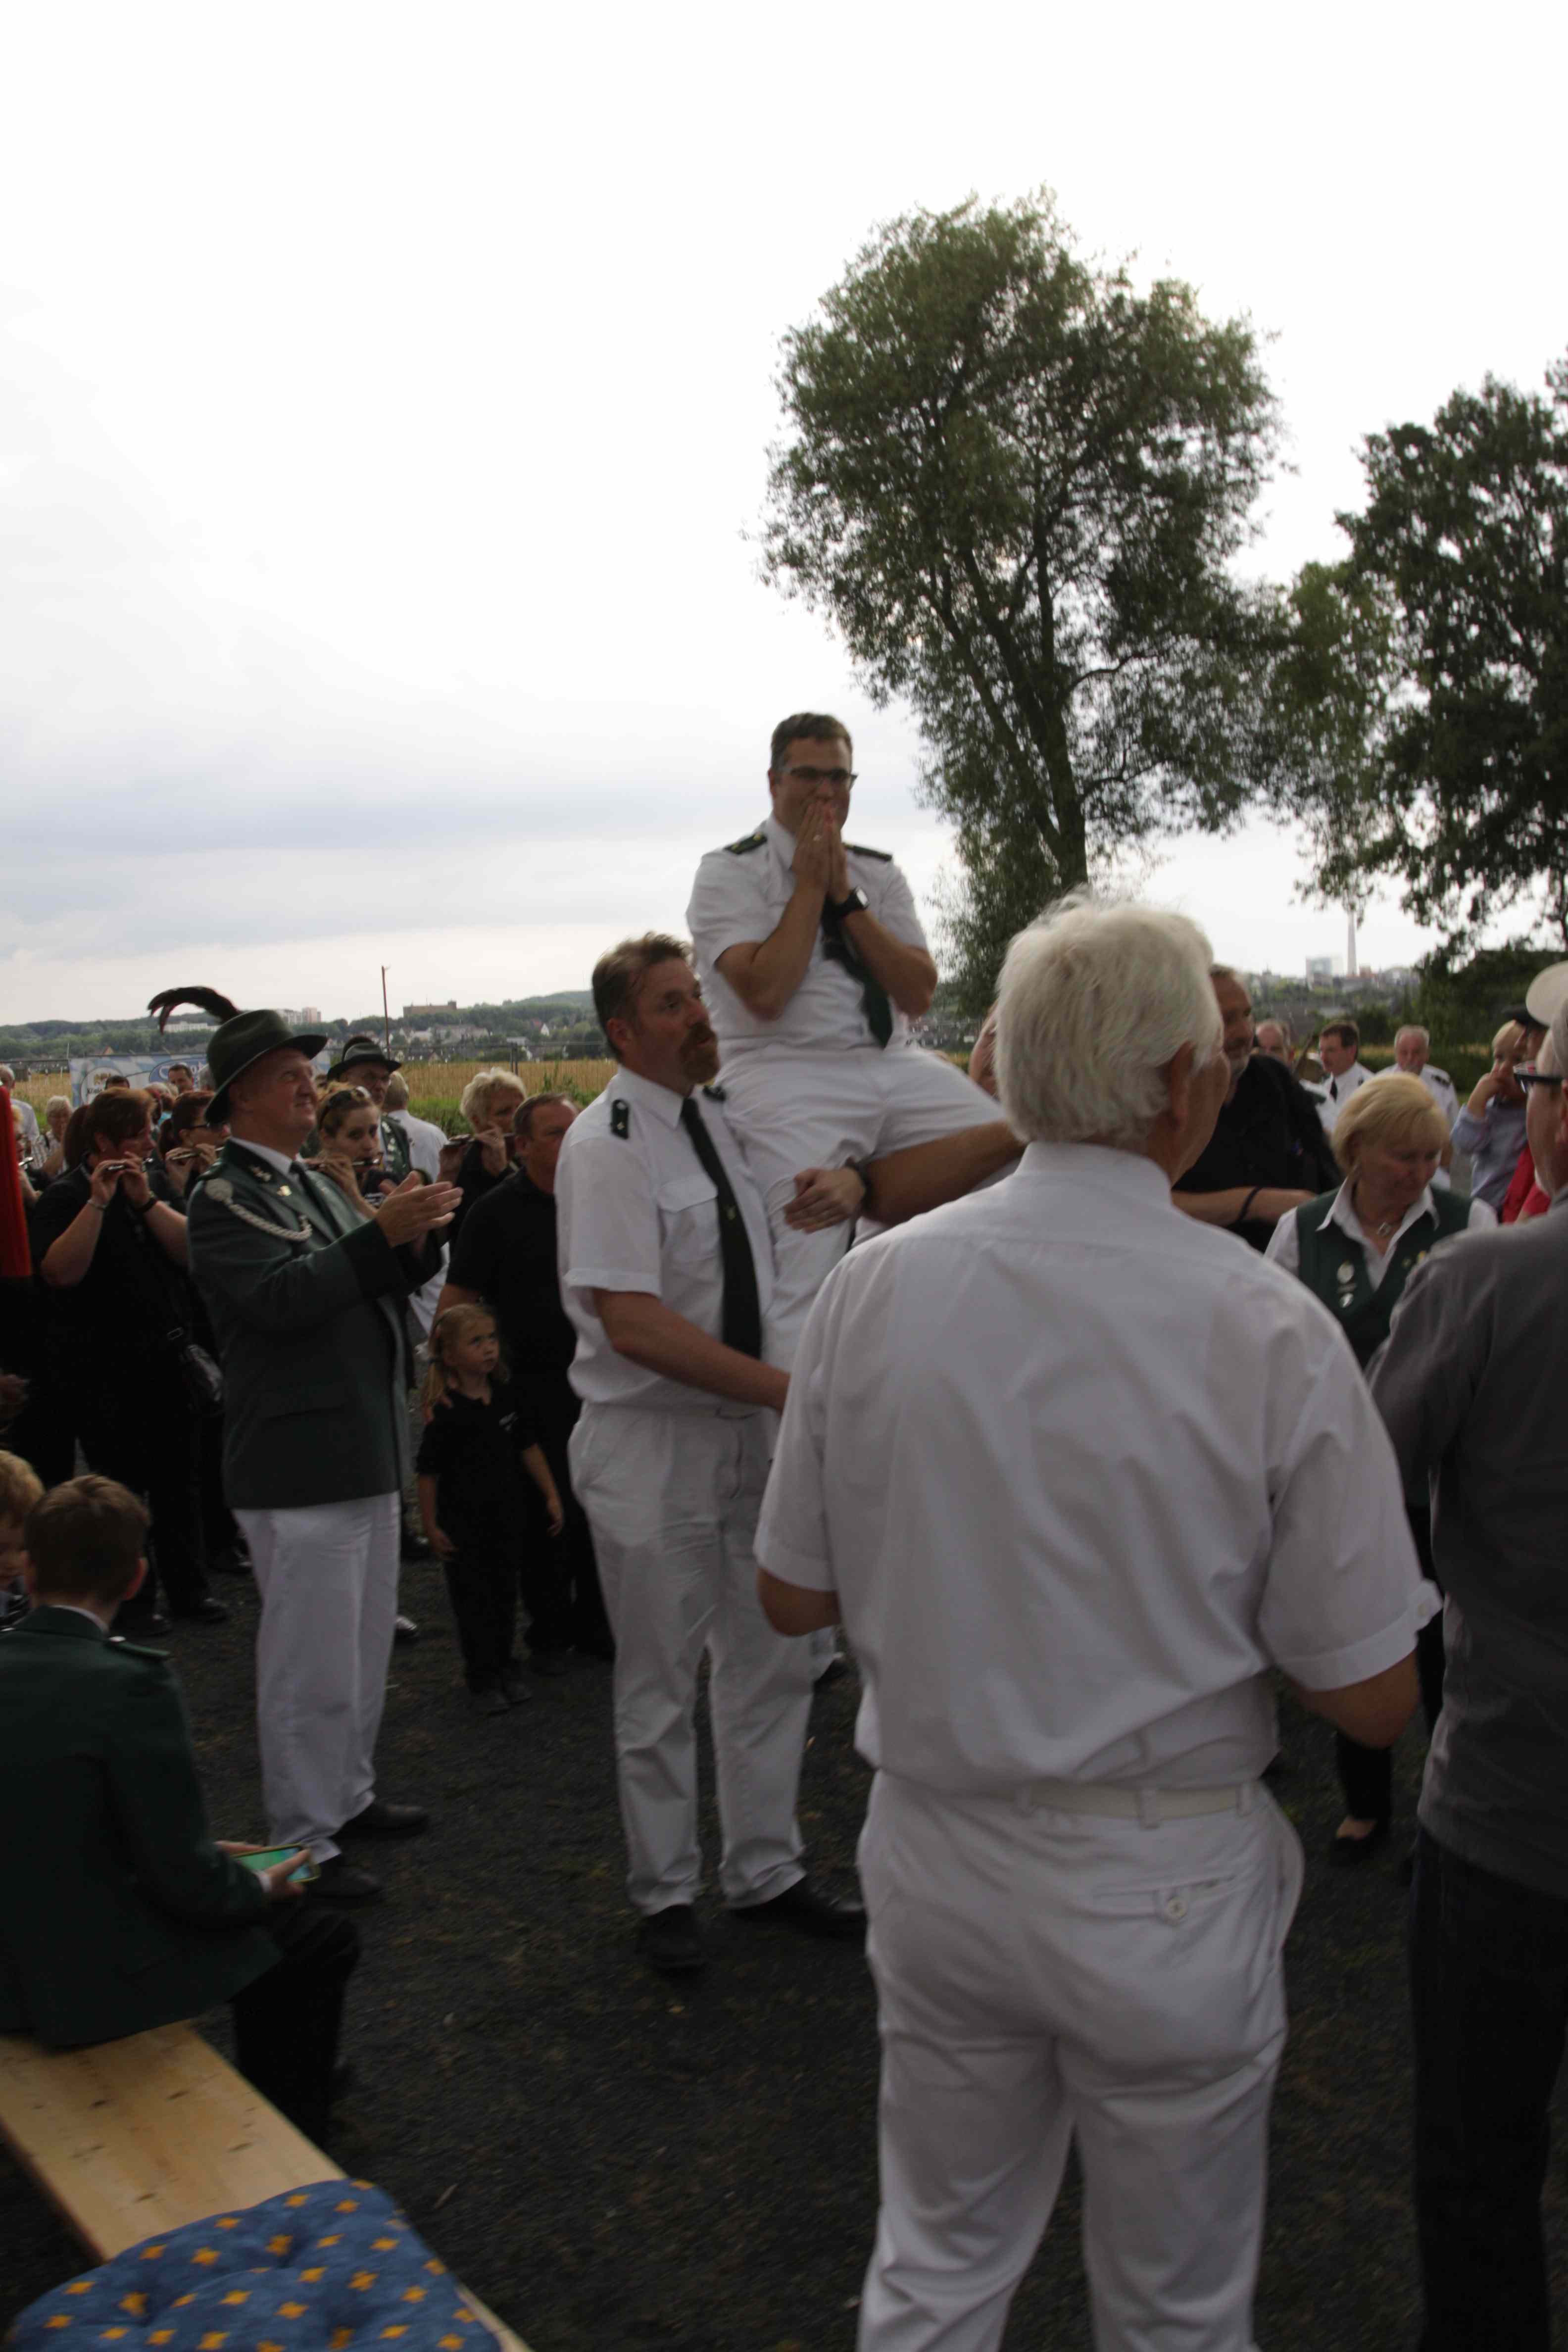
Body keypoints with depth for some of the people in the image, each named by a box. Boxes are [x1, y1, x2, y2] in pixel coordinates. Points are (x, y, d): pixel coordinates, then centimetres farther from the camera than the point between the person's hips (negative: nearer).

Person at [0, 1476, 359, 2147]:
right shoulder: (131, 1684, -25)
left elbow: (58, 1829, 7)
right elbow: (188, 1884, -20)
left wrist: (210, 1859, 14)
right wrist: (263, 1886, 2)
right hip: (98, 1978, -7)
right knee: (324, 1938, 15)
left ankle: (258, 2109, 45)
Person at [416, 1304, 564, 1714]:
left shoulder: (505, 1397, 0)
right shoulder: (446, 1413, -16)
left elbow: (528, 1447, 10)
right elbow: (429, 1472, -12)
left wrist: (551, 1496, 8)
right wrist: (431, 1526, -11)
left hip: (509, 1517, 5)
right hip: (464, 1523, -5)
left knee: (506, 1593, 15)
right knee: (474, 1600, 4)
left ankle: (505, 1666, 30)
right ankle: (482, 1678, 16)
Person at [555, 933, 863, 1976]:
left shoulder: (727, 1118, 5)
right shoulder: (607, 1145, -16)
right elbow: (634, 1322, -25)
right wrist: (789, 1387, -25)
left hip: (753, 1428, 7)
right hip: (652, 1446, -6)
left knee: (771, 1664, 16)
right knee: (661, 1686, 9)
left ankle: (767, 1873, 34)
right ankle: (666, 1893, 29)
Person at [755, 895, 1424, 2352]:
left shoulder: (872, 1289, -10)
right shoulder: (1269, 1332, -19)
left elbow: (792, 1597, 0)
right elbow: (1372, 1698, -12)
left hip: (933, 1862, 3)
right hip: (1169, 1897, -2)